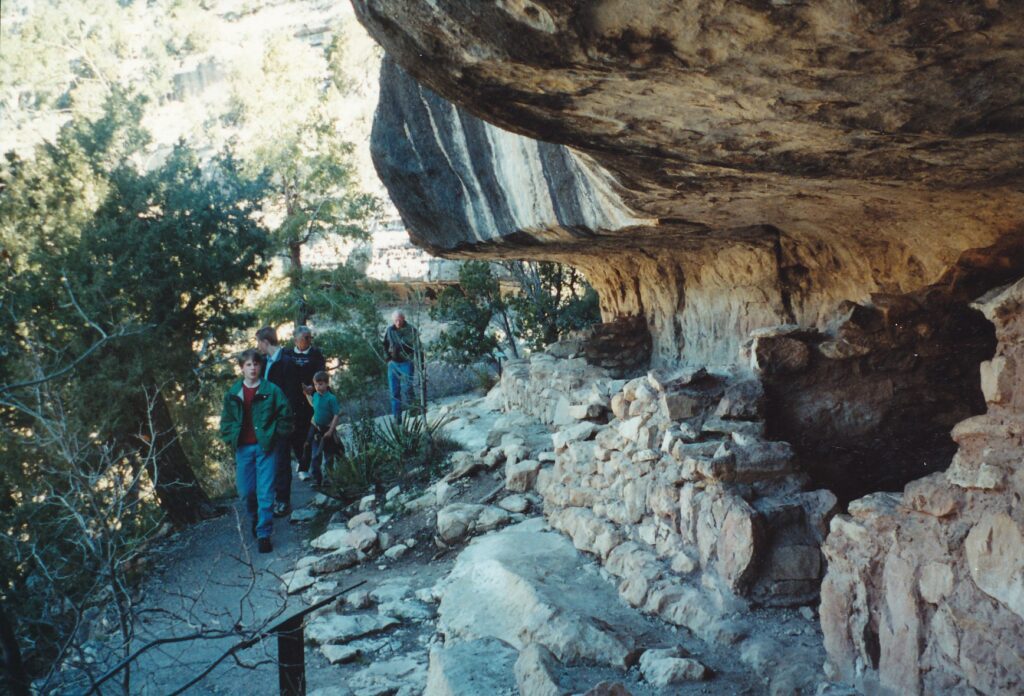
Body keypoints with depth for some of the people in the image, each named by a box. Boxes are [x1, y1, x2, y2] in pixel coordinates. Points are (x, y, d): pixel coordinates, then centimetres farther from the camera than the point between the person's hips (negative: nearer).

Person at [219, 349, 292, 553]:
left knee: (265, 492, -5)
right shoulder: (233, 394, 5)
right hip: (242, 448, 3)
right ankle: (255, 519, 38)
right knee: (245, 491, 10)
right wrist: (231, 439, 3)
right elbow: (226, 420, 14)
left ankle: (264, 534, 0)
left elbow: (285, 416, -1)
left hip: (265, 447, -3)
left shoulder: (272, 390, -5)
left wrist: (275, 436, -5)